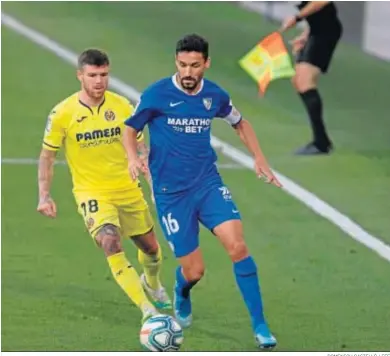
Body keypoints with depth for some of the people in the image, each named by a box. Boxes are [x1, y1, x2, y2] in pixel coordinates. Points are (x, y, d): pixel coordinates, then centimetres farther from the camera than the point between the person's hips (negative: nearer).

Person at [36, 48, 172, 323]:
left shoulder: (122, 106, -4)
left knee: (151, 247, 16)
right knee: (111, 244, -26)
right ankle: (147, 309, -27)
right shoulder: (63, 114, -12)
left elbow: (140, 146, 7)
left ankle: (151, 283, 52)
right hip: (92, 193, -3)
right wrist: (44, 196, -9)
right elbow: (47, 155, -1)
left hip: (128, 189, 4)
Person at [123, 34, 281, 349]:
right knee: (194, 270, -1)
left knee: (237, 245, -20)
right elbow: (130, 127, 2)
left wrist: (259, 159, 10)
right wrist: (133, 157, -18)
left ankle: (259, 325, -11)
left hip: (208, 182, 2)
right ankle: (182, 295, 39)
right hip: (171, 192, -2)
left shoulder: (215, 96, 0)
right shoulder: (156, 95, -10)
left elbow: (239, 123, 20)